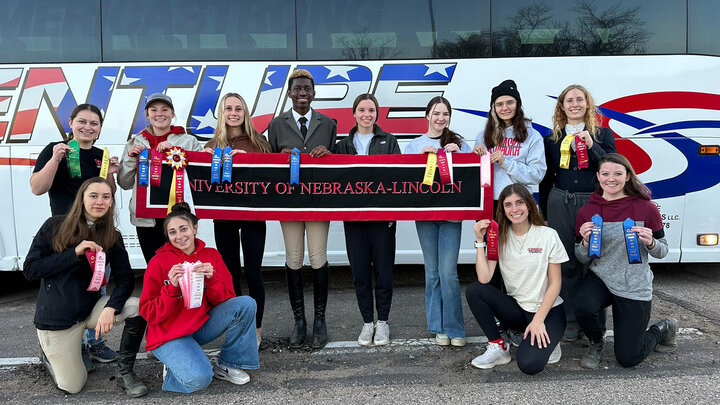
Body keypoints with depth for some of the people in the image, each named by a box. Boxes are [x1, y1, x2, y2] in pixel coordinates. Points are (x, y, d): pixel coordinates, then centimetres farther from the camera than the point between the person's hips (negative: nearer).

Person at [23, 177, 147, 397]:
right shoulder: (55, 226, -9)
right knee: (72, 386, 0)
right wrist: (75, 253, -23)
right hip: (55, 317, -2)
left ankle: (124, 372, -5)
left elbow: (125, 279, -8)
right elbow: (30, 269, -13)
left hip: (91, 307, 3)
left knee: (138, 308, -26)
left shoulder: (113, 237, -3)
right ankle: (48, 352, 32)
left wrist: (110, 308, -27)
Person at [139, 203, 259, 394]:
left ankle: (226, 364, -1)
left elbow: (226, 299, -3)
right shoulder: (158, 263, -9)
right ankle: (175, 369, 6)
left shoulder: (211, 255, 1)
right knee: (198, 379, -31)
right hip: (169, 334, -4)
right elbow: (149, 314, -10)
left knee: (246, 303, -18)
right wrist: (172, 288, -25)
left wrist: (212, 279, -21)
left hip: (201, 325, 5)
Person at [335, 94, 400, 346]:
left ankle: (382, 322, 16)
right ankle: (367, 322, 17)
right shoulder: (343, 145, 12)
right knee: (360, 271, 5)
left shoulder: (388, 141, 8)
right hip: (353, 217, 2)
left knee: (383, 269, 1)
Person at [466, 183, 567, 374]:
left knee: (528, 364, -27)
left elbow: (555, 283, -7)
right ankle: (498, 346, -6)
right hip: (516, 308, 4)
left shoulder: (548, 235, -8)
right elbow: (484, 278, -13)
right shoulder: (500, 237, -1)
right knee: (474, 290, -21)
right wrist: (480, 240, -15)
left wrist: (538, 319, -15)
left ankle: (546, 344, 8)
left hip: (548, 309, -4)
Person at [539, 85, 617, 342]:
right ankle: (571, 321, 16)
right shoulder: (552, 138, 11)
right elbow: (546, 178, 14)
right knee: (567, 263, 5)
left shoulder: (603, 134, 7)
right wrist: (544, 214, 13)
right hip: (560, 205, 2)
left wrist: (591, 145, -15)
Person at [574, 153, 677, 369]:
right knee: (583, 306, -33)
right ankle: (596, 343, 3)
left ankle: (663, 329, 34)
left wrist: (650, 242, -22)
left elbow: (662, 251, 0)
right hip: (600, 278, 2)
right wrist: (585, 242, -20)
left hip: (635, 286, -1)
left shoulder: (646, 208, -9)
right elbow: (582, 258, 2)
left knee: (628, 358, 1)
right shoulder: (587, 212, -4)